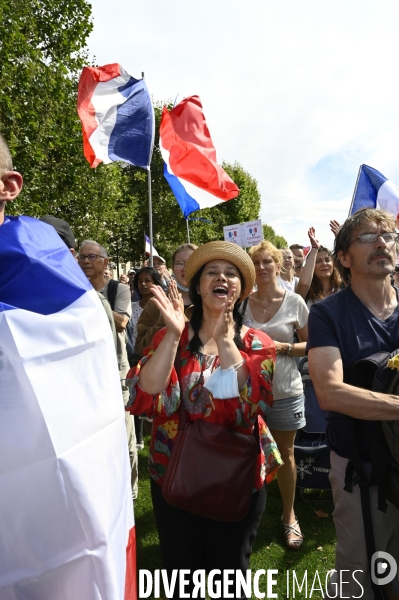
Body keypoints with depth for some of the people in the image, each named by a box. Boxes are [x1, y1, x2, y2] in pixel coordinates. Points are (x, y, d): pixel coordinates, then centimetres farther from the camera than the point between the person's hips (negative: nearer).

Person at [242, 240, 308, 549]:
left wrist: (284, 347, -17)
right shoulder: (242, 302, -2)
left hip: (285, 389, -1)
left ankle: (289, 515, 34)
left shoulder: (294, 301, -6)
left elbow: (310, 344, 0)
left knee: (285, 453, 14)